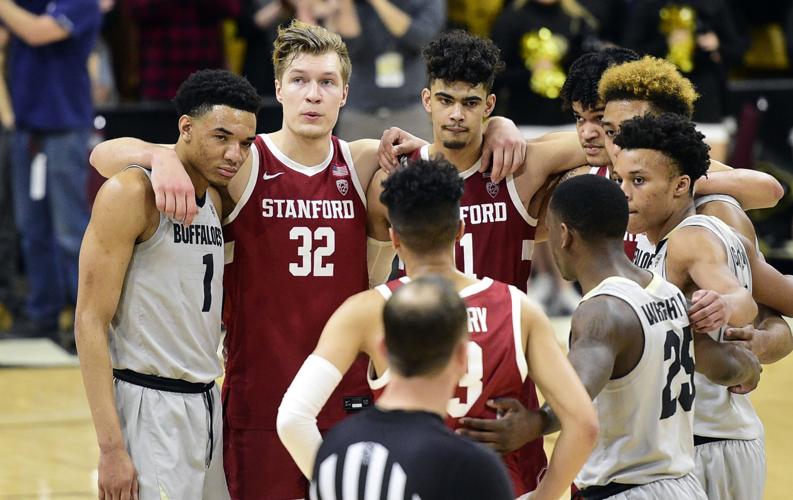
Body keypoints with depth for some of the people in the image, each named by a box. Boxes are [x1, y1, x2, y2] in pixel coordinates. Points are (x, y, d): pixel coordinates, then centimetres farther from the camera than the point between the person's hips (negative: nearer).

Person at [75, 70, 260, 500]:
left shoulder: (215, 201, 13)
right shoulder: (133, 193, -11)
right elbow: (90, 323, -15)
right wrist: (111, 447, -20)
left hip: (207, 403, 8)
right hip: (149, 410, -8)